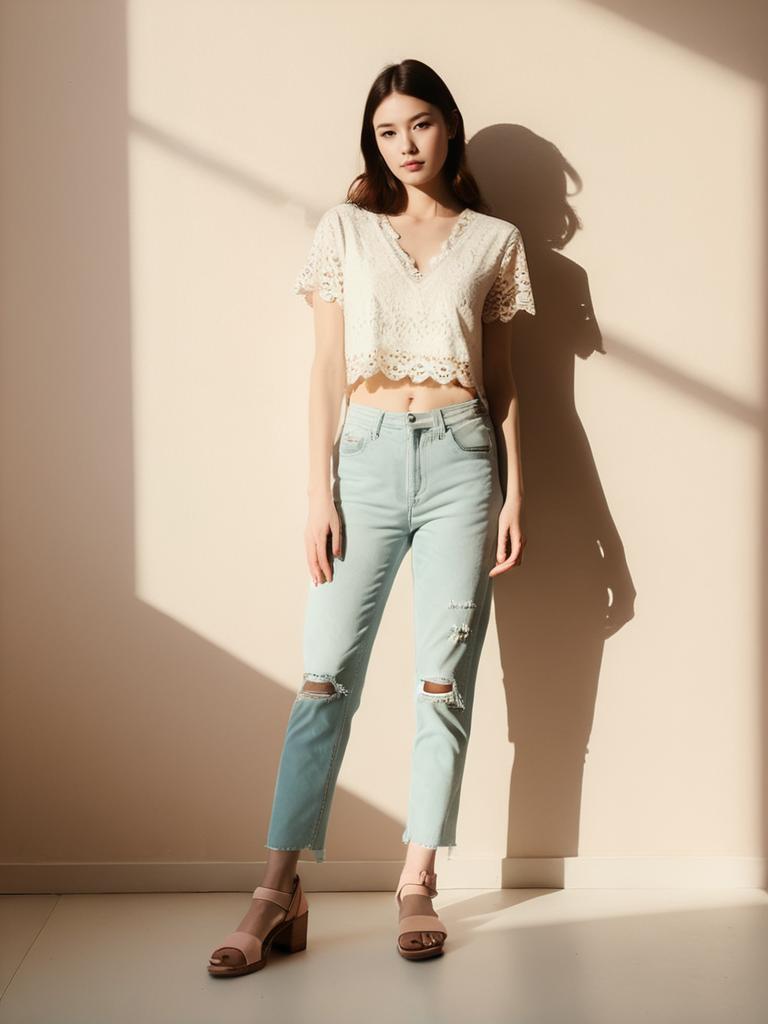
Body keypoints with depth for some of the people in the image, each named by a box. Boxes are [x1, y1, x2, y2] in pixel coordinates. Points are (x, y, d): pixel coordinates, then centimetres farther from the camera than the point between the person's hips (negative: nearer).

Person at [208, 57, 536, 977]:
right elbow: (327, 371, 5)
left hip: (461, 459, 1)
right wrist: (318, 494, -2)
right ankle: (279, 894, 2)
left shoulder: (494, 240, 11)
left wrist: (514, 494, 3)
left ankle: (418, 883, 13)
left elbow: (503, 381, 12)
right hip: (367, 457, 0)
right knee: (326, 676, -4)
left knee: (444, 678, 2)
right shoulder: (345, 229, 10)